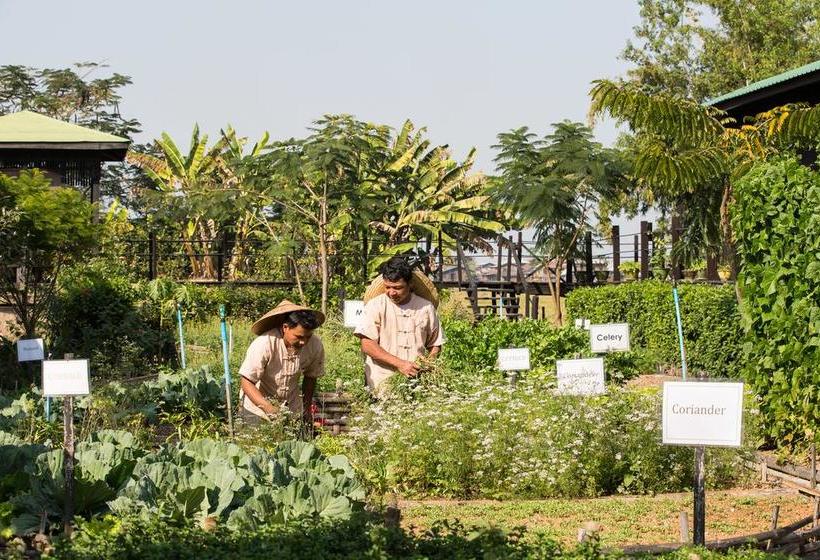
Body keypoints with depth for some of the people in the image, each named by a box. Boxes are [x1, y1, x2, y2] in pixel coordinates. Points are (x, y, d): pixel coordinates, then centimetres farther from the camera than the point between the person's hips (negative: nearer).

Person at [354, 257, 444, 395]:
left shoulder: (426, 308, 9)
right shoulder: (375, 306, 2)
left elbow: (435, 344, 20)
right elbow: (367, 345, -5)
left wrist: (429, 362, -1)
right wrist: (400, 364, -13)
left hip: (416, 383, 2)